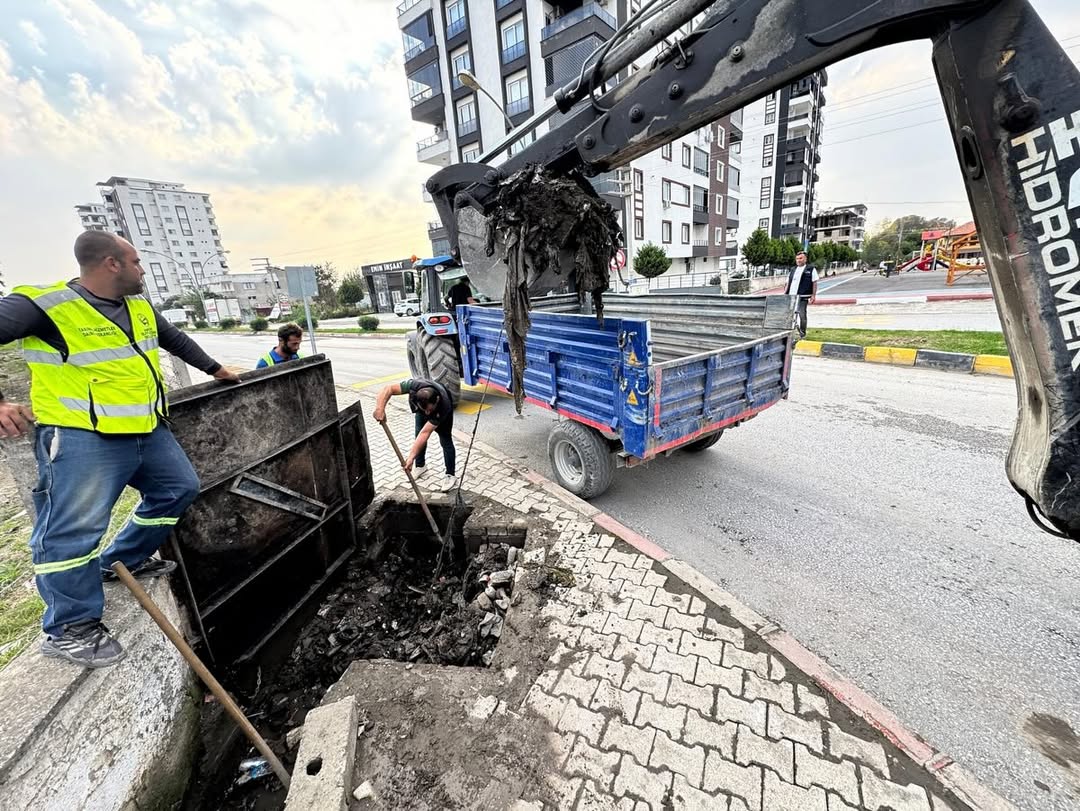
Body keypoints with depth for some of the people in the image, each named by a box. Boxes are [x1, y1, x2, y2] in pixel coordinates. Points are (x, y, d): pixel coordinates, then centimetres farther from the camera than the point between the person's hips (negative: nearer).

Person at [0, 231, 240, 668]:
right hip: (82, 438, -8)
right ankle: (70, 627, 11)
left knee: (179, 488, 15)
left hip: (148, 432, 8)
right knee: (75, 528, -5)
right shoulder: (42, 304, -12)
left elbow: (175, 339, 27)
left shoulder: (140, 307, 11)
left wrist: (215, 369, 36)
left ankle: (122, 560, 33)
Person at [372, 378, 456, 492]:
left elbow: (425, 432, -45)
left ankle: (450, 475, 5)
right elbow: (388, 389, -38)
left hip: (442, 409, -3)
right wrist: (380, 409, -54)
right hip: (422, 405, 4)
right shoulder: (415, 386, -44)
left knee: (445, 440, -8)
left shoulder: (444, 405, -46)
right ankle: (420, 466, 28)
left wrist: (411, 456, -47)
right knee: (419, 434, 6)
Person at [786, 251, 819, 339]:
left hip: (802, 297, -5)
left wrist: (813, 295, -8)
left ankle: (802, 334, 7)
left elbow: (814, 283, 0)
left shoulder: (811, 269, 4)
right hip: (791, 296, 5)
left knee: (802, 315, -5)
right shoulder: (793, 270, 19)